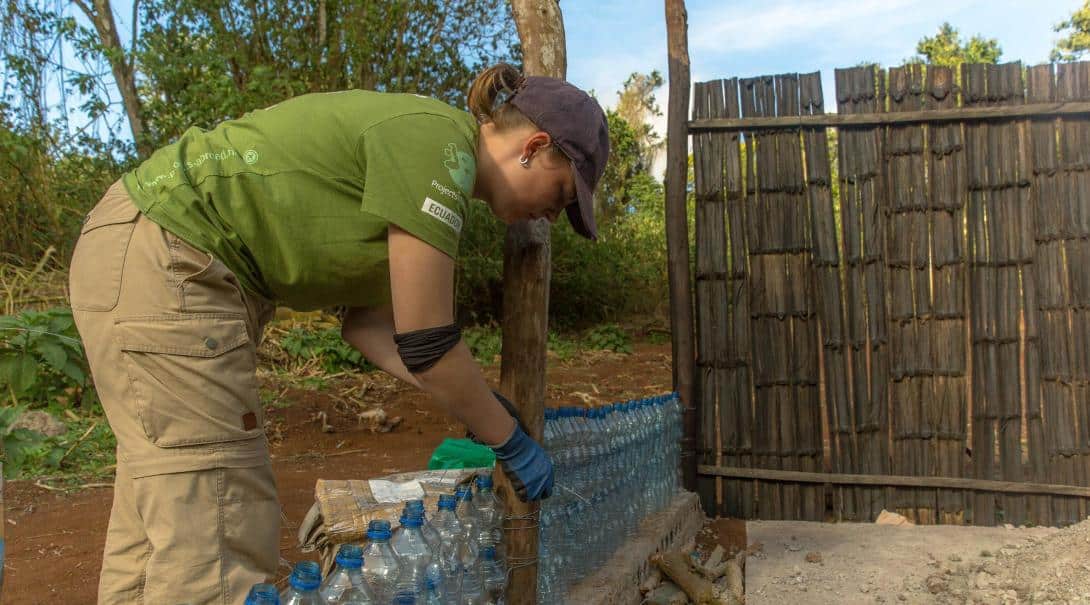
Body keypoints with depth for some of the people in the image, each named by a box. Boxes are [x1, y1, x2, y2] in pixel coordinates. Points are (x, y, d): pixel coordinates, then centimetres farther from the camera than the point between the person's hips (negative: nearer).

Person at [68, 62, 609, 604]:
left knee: (161, 520, 15)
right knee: (217, 543, -7)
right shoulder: (437, 140, -17)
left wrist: (476, 409, 8)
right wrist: (512, 443, -4)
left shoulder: (418, 139, 12)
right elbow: (425, 343, -18)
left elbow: (366, 319, 11)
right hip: (164, 269, -10)